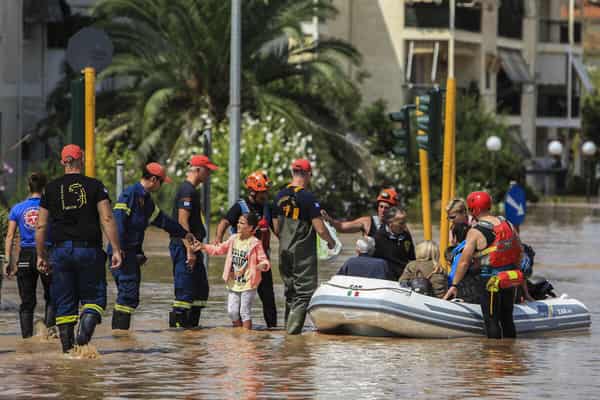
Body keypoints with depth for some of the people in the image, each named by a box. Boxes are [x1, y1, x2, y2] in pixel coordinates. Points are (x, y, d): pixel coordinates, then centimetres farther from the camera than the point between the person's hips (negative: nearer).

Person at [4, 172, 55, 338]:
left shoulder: (17, 209, 4)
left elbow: (10, 236, 0)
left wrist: (8, 260, 1)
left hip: (25, 256, 2)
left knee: (27, 302, 8)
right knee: (51, 297, 13)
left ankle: (27, 336, 4)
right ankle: (49, 327, -7)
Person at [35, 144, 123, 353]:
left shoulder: (51, 189, 6)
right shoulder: (95, 186, 0)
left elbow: (41, 226, 6)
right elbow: (107, 219, -7)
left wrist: (41, 255, 14)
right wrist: (116, 250, -7)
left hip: (60, 250, 2)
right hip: (89, 250, -2)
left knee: (64, 304, 8)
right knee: (93, 297, 6)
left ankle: (67, 349, 6)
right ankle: (87, 325, -23)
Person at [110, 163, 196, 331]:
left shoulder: (146, 199, 18)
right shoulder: (130, 194, -12)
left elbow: (161, 219, 29)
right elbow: (118, 220, -20)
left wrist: (184, 233, 35)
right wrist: (119, 249, -24)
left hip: (132, 252, 10)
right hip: (122, 252, -10)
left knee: (130, 295, 9)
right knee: (128, 293, -14)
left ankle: (118, 331, 10)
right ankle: (120, 331, -13)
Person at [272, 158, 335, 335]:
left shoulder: (280, 196, 6)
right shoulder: (308, 197, -15)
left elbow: (276, 229, 12)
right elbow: (320, 229, -16)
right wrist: (331, 241, 3)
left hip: (284, 253, 6)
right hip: (304, 254, -6)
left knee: (290, 292, 16)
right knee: (304, 293, -3)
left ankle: (289, 326, 19)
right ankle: (293, 330, -11)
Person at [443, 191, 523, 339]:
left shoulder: (475, 232, -13)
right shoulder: (507, 224, 5)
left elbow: (464, 262, -12)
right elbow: (520, 251, 11)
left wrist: (454, 285, -5)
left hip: (490, 280, -6)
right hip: (510, 280, 6)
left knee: (491, 321, 2)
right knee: (507, 319, 17)